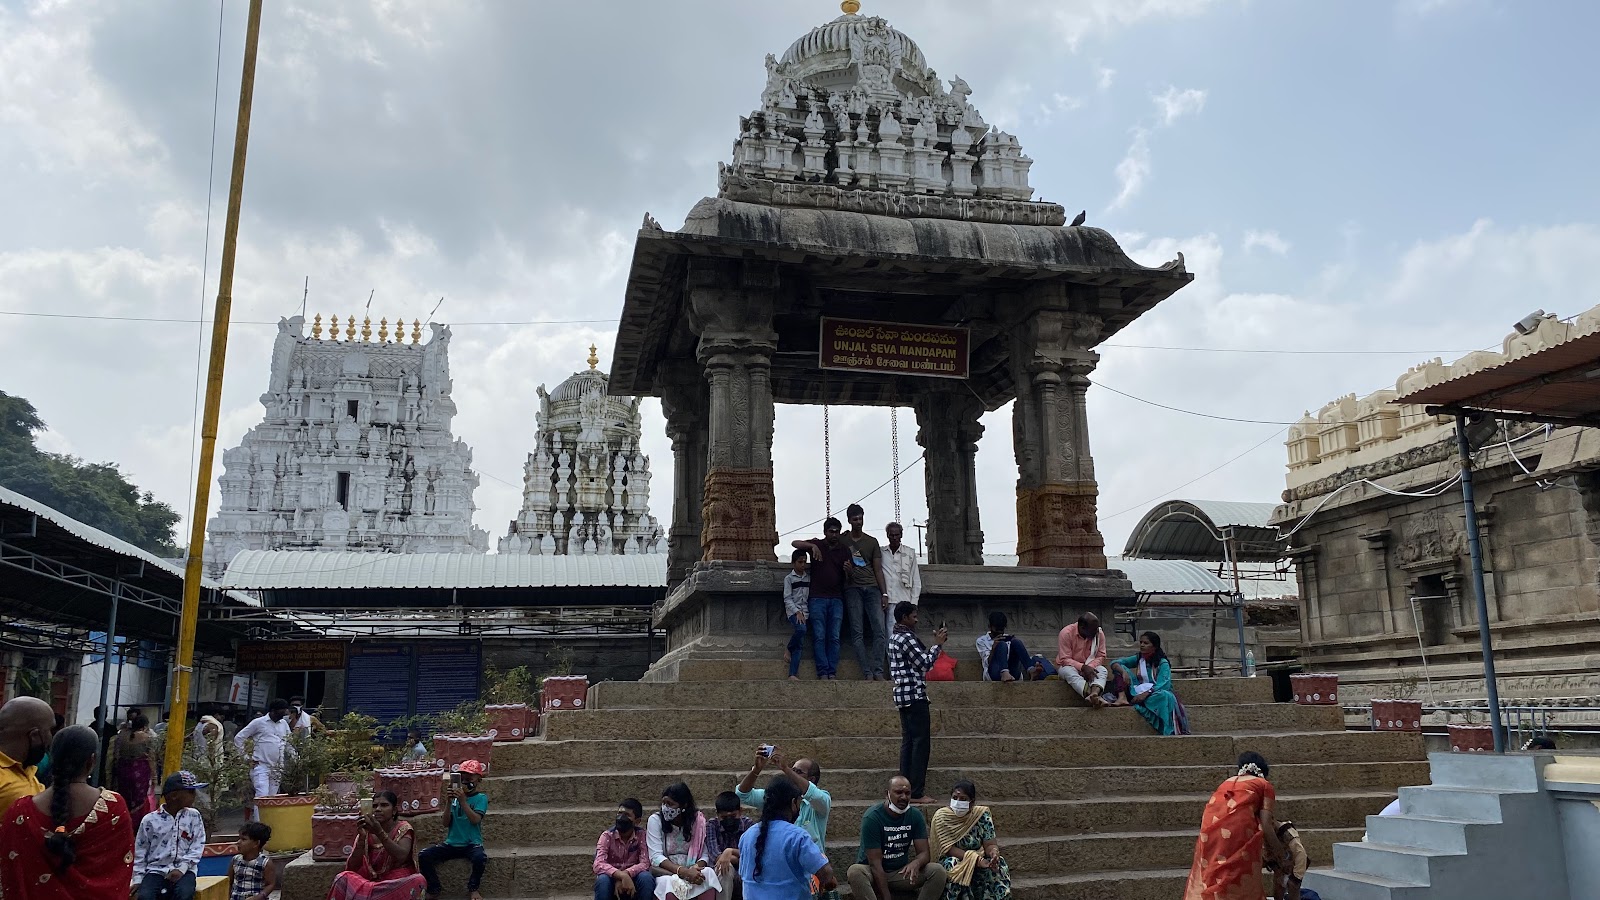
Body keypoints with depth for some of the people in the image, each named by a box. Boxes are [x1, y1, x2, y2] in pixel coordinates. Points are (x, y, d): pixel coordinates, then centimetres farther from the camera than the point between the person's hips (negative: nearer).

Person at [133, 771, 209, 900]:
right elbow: (140, 852, 8)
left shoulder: (194, 816, 5)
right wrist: (138, 880, 2)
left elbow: (197, 847, 1)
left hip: (183, 871, 0)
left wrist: (182, 868, -11)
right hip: (156, 870, 0)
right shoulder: (150, 820, 1)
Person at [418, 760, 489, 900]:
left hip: (472, 844, -4)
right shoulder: (455, 796, 9)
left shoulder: (481, 798, -1)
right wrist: (449, 802, -12)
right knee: (423, 856, -17)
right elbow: (446, 823, 2)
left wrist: (463, 801, -23)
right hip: (451, 843, 4)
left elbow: (475, 819, -16)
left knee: (480, 858, -35)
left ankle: (473, 889, -7)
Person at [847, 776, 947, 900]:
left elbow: (924, 853, -8)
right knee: (855, 872, -37)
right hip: (873, 873, -4)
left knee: (938, 871, -20)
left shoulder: (916, 815, -4)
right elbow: (875, 862, -21)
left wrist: (915, 863, -33)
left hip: (901, 872, 4)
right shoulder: (872, 818, -18)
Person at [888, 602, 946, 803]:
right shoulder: (907, 638, -14)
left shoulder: (896, 638, 18)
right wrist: (938, 644, -4)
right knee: (921, 742, -7)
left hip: (904, 696, 10)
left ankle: (906, 790, 12)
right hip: (915, 696, -10)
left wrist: (936, 643, 15)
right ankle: (916, 793, -7)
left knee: (908, 742, 11)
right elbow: (925, 663, -15)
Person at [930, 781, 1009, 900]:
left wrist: (994, 852, -33)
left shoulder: (982, 814, -6)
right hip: (953, 860, -2)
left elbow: (990, 844, -8)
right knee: (952, 864, -35)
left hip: (979, 860, 2)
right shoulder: (941, 816, -13)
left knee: (999, 864, -25)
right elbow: (948, 848, -18)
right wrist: (975, 859, -30)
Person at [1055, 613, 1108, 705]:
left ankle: (1094, 694, -59)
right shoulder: (1066, 633, -21)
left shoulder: (1099, 633, -10)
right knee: (1069, 672, -37)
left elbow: (1101, 656, -8)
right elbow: (1065, 660, -22)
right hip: (1067, 666, -3)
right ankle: (1095, 698, -59)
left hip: (1090, 666, 3)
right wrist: (1083, 667, -35)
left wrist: (1089, 667, -27)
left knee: (1102, 670, -28)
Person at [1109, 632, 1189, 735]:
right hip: (1140, 693, 4)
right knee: (1121, 667, -10)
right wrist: (1123, 671, -21)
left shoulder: (1162, 663, -7)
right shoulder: (1138, 658, 7)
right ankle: (1122, 698, -30)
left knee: (1166, 696, -41)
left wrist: (1146, 693, -34)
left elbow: (1164, 684, -21)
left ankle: (1170, 732, -38)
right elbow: (1115, 663, 1)